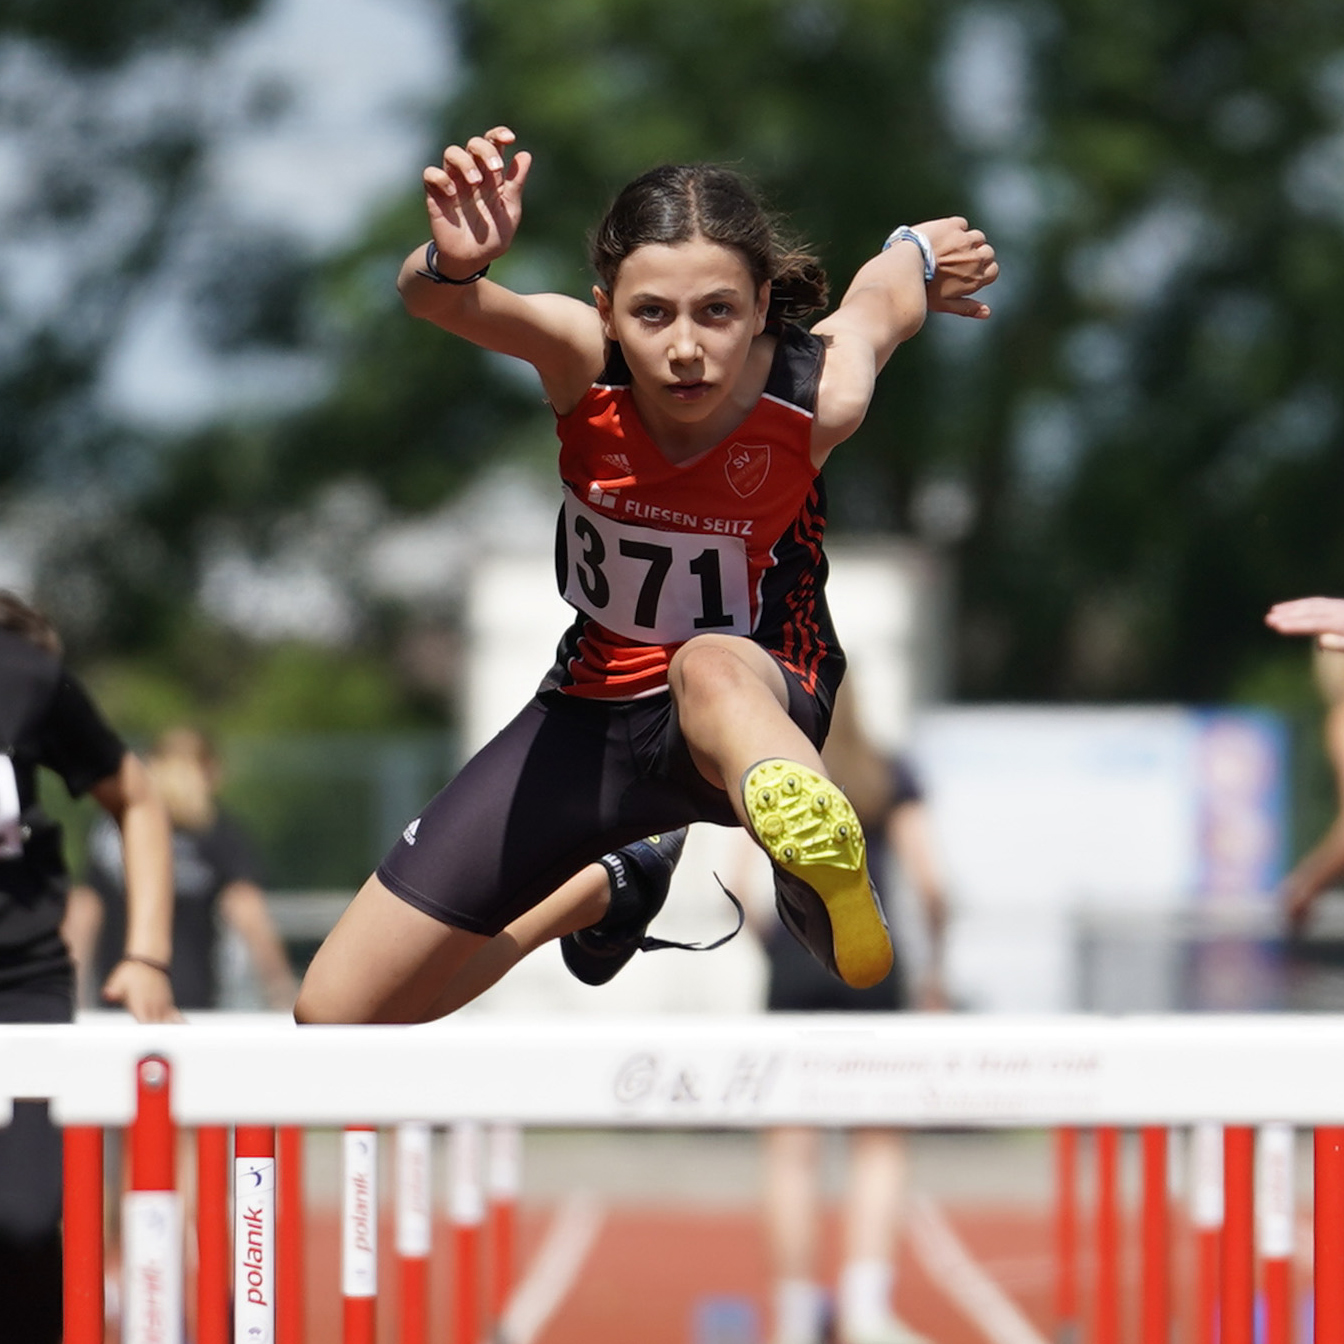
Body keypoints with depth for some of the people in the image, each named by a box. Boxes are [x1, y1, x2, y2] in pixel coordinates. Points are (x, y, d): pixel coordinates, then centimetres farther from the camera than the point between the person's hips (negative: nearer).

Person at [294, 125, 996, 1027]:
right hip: (593, 711, 4)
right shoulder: (582, 361, -23)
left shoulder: (818, 400, -24)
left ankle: (820, 860, -71)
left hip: (762, 703, -4)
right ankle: (603, 890, 34)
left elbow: (890, 277, -1)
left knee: (709, 667, -43)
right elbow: (431, 299, -46)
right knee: (336, 1018, 9)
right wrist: (453, 266, -69)